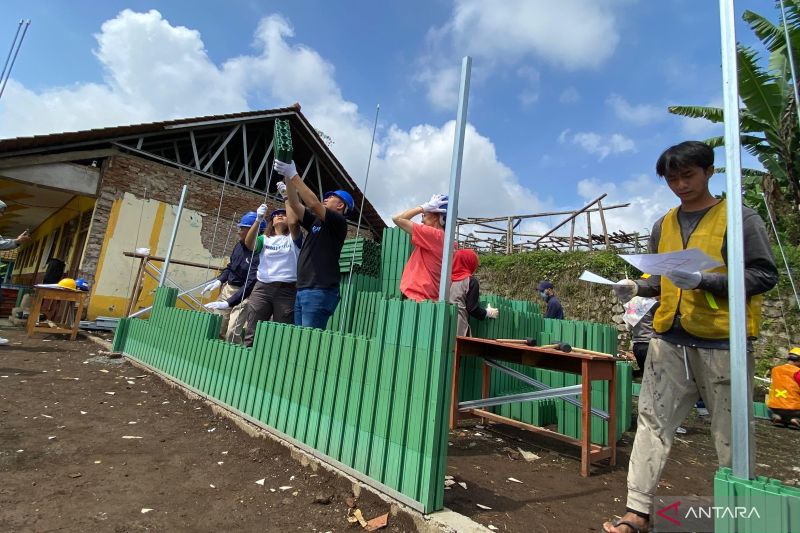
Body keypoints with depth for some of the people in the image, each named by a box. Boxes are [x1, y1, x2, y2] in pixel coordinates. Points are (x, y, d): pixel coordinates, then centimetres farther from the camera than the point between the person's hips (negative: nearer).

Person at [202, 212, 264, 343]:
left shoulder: (258, 254, -23)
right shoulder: (239, 245, -1)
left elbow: (251, 283, -28)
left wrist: (228, 303, -32)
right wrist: (219, 280, 2)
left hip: (243, 294, -7)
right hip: (227, 288, 8)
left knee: (232, 333, -15)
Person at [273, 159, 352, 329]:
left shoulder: (339, 222, -1)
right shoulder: (315, 222, 22)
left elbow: (314, 204, -14)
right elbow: (295, 204, 14)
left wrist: (294, 175, -11)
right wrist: (287, 176, 4)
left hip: (320, 291, -8)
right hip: (302, 290, 8)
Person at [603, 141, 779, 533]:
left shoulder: (740, 218, 0)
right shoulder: (663, 225, 13)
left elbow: (765, 275, -6)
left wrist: (705, 281, -20)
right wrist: (637, 288, 2)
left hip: (722, 343, -4)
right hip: (669, 341, 4)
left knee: (731, 436, 7)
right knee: (653, 423, 4)